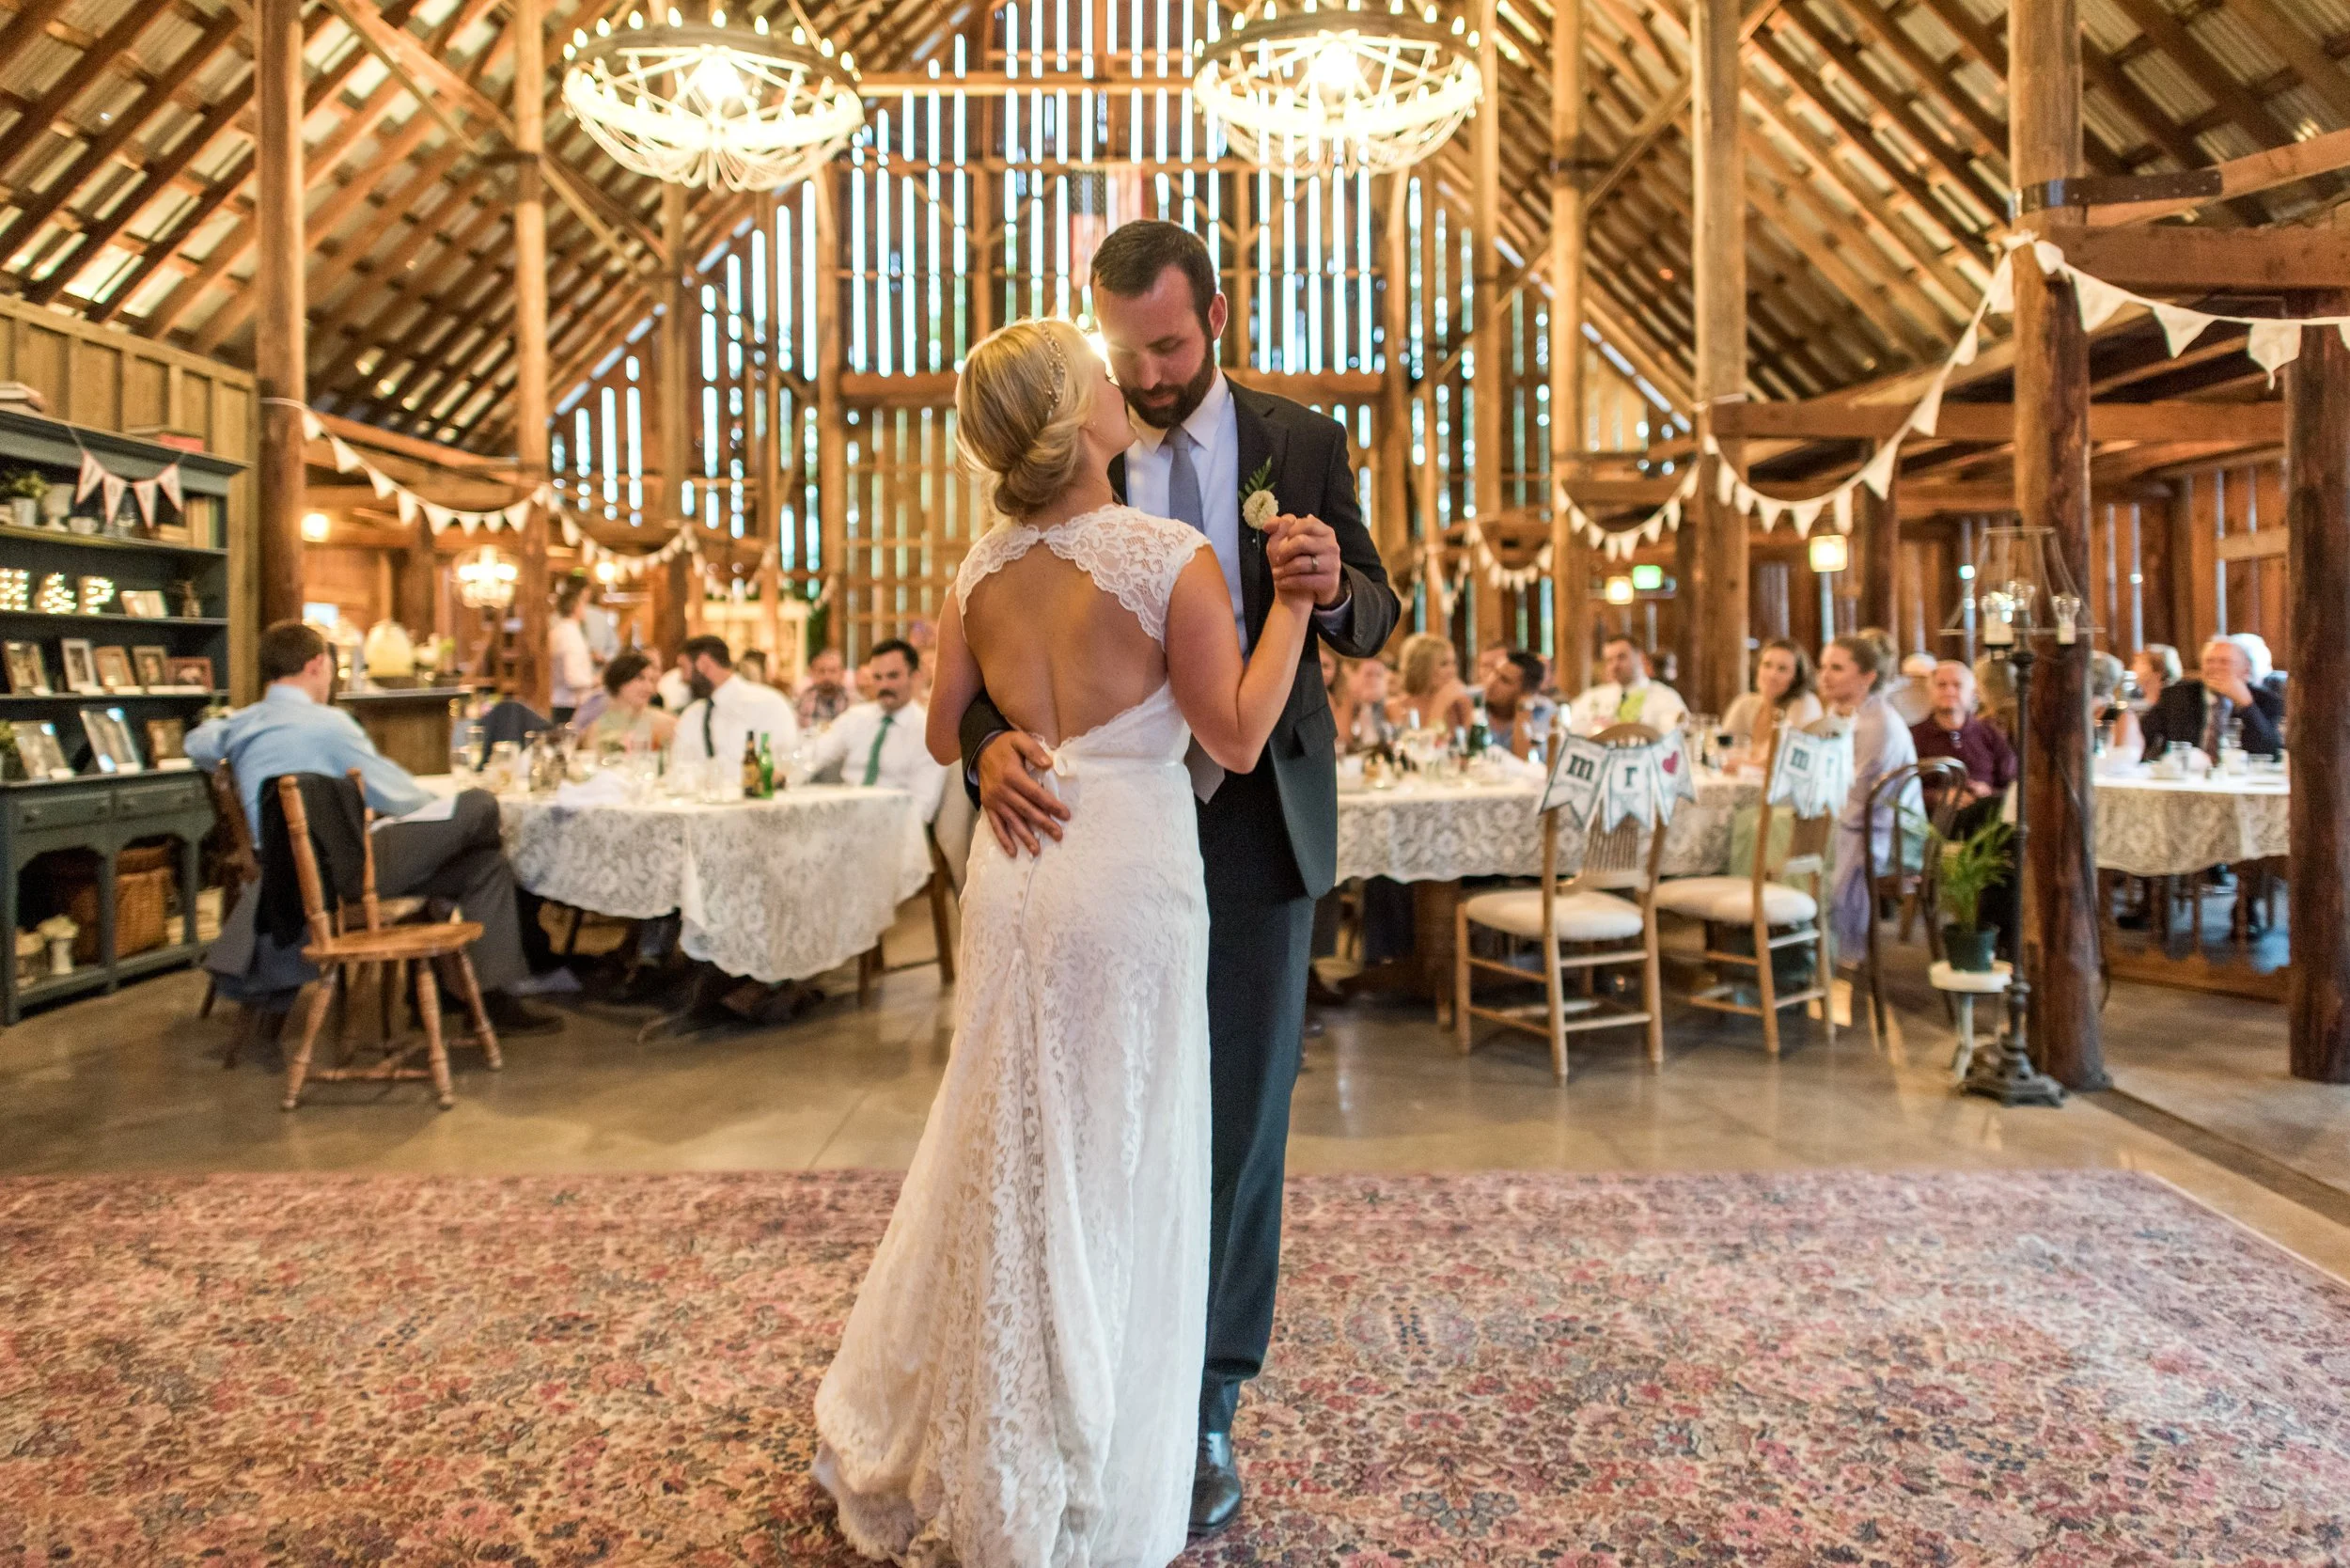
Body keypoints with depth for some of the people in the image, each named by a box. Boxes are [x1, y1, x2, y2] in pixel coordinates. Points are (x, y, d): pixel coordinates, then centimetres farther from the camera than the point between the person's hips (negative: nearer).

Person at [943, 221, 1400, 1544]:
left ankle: (1209, 1402, 22)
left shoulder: (1303, 444, 2)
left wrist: (1334, 587, -22)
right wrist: (992, 739, -25)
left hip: (1259, 824, 0)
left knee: (1242, 1114, 6)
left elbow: (1376, 625, 3)